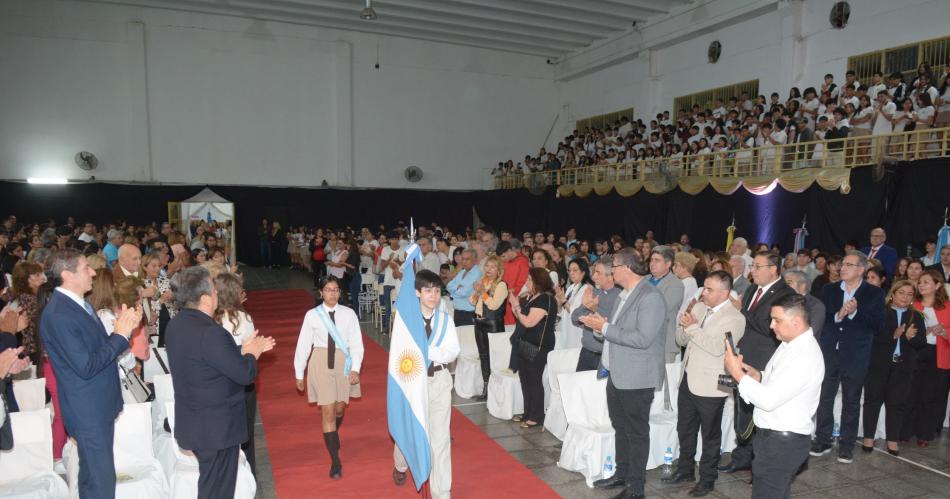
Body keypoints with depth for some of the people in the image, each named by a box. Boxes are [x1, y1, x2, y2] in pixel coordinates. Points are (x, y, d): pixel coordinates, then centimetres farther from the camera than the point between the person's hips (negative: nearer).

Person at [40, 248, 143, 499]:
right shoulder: (58, 314, -22)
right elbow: (86, 367, -24)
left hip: (100, 404, 9)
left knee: (93, 475, 23)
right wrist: (121, 334, -18)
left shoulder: (79, 304, 8)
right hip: (88, 411, -9)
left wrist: (124, 327, -4)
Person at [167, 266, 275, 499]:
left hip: (194, 422, 9)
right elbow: (245, 374, -23)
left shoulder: (176, 324, 1)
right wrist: (251, 354, -4)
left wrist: (241, 351, 8)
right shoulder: (209, 332, -29)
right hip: (217, 426, -9)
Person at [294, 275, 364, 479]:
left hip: (343, 363, 1)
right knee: (327, 412, -2)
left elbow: (356, 343, -6)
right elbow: (303, 344, -2)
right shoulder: (312, 315, -6)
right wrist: (299, 373, 2)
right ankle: (335, 461, 6)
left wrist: (355, 368, -14)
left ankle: (333, 436, 50)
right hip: (321, 363, -1)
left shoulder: (349, 314, -5)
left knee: (339, 409, 16)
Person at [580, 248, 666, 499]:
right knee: (621, 427, 20)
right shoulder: (624, 294, 10)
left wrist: (605, 328, -21)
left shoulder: (650, 297, -18)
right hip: (617, 373, 9)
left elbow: (643, 338, -26)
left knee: (636, 431, 5)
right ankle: (622, 474, 36)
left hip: (636, 377, -9)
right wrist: (600, 324, -1)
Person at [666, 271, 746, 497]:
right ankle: (685, 470, 35)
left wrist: (693, 327, -20)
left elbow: (717, 347, -26)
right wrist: (684, 325, -11)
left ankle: (707, 478, 27)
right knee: (684, 429, 18)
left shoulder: (735, 318, -13)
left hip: (709, 385, -6)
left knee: (710, 435, 11)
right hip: (688, 379, 7)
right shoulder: (699, 307, 7)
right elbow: (681, 340, 9)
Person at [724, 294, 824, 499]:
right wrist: (758, 376, 0)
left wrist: (738, 374, -19)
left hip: (782, 443, -10)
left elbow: (769, 400, -26)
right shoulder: (790, 344, 7)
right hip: (773, 436, 10)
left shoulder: (806, 356, -24)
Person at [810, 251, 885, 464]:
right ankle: (823, 441, 19)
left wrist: (855, 313, -19)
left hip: (855, 356, -2)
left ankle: (846, 445, 18)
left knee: (851, 402, 8)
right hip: (829, 353, 2)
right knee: (824, 398, 8)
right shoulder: (829, 291, 7)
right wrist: (838, 315, -17)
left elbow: (878, 324, -8)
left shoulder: (874, 293, 0)